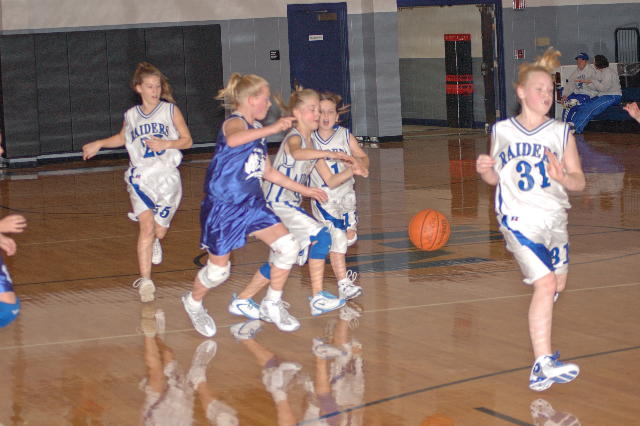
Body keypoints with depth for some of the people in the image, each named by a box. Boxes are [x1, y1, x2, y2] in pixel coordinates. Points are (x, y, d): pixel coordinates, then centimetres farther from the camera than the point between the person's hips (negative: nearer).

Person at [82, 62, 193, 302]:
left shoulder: (170, 110, 0)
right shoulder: (131, 116, 8)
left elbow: (187, 140, 2)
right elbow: (122, 138, 29)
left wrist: (166, 144, -14)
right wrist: (98, 144, 19)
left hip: (167, 177, 0)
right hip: (140, 177, 0)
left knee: (159, 230, 5)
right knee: (146, 227, -16)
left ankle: (154, 243, 45)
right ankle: (145, 280, -17)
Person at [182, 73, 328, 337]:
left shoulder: (258, 131, 13)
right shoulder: (234, 122, -14)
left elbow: (268, 173, 23)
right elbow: (233, 139, -42)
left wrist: (304, 190, 22)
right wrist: (273, 129, -52)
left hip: (252, 204, 8)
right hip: (223, 207, -8)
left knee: (288, 246, -9)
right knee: (218, 270, 2)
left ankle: (272, 305, 8)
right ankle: (194, 303, 33)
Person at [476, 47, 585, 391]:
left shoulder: (561, 133, 1)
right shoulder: (502, 131, 2)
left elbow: (579, 182, 0)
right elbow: (495, 179, 12)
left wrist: (562, 177, -21)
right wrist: (485, 170, -11)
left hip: (554, 218, 4)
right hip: (518, 218, -4)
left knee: (557, 285, 17)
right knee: (545, 284, -20)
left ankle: (539, 330, 50)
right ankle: (543, 365, -27)